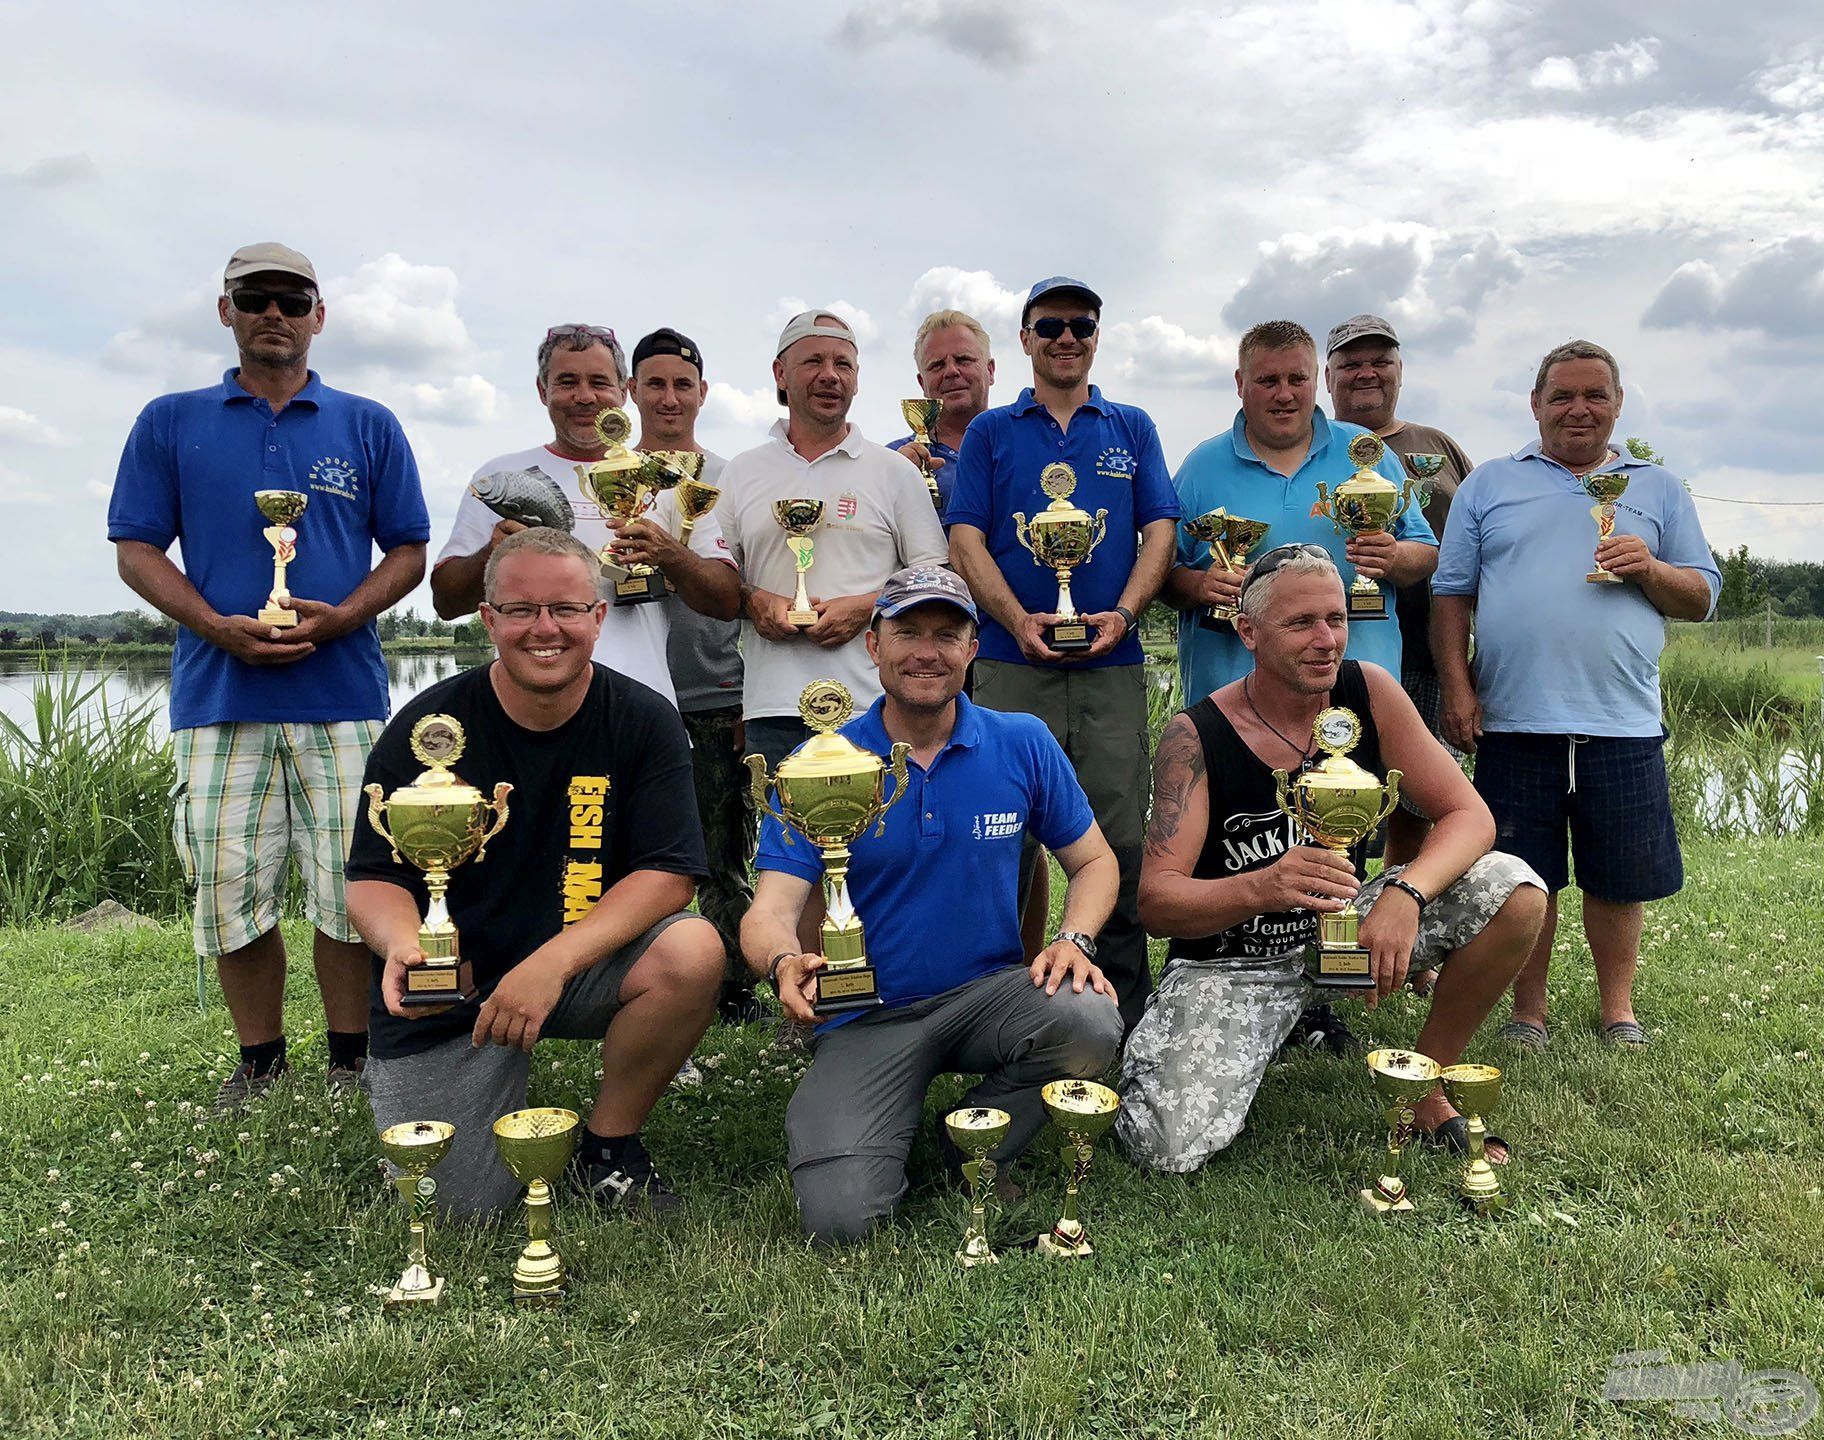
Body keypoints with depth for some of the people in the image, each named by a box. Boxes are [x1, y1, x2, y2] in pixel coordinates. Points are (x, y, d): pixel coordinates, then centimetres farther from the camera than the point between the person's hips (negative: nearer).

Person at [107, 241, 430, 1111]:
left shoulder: (369, 428, 12)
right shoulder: (170, 423, 12)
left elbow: (408, 551, 9)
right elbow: (135, 548, 8)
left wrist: (338, 618, -9)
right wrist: (219, 627, -9)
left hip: (342, 691, -1)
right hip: (216, 694, 1)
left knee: (350, 890, -1)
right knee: (230, 890, 3)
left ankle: (351, 1061, 15)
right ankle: (259, 1060, 20)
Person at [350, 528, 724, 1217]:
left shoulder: (643, 721, -9)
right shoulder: (426, 727, -10)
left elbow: (667, 874, -14)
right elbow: (372, 878, -6)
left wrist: (553, 961, -27)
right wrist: (404, 945, -30)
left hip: (581, 969, 1)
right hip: (448, 993, 0)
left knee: (693, 952, -29)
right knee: (455, 1205, -9)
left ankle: (609, 1147, -4)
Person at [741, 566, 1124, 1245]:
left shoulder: (1024, 744, 0)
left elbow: (1094, 861, 9)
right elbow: (771, 908, -11)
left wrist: (1074, 940, -12)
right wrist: (785, 963, -35)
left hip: (990, 991, 2)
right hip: (867, 1018, -1)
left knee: (1090, 1024, -31)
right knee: (839, 1214, -22)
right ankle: (898, 1126, 15)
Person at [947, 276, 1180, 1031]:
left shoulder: (1132, 428, 16)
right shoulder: (991, 432, 12)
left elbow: (1159, 529, 8)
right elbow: (965, 540, 2)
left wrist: (1124, 613, -9)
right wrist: (1019, 621, -13)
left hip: (1113, 663, 1)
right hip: (1012, 663, -1)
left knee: (1121, 841, 1)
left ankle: (1125, 1013, 12)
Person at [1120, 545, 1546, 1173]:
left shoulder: (1369, 692, -9)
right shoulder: (1195, 736, -18)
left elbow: (1469, 816, -10)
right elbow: (1156, 902, -22)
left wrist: (1405, 893, -31)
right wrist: (1262, 889, -42)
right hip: (1230, 958, -3)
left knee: (1515, 892, -18)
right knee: (1169, 1148, -25)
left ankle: (1427, 1085, 3)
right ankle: (1159, 1053, 14)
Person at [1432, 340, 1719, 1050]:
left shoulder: (1659, 489, 14)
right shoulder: (1489, 484, 10)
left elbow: (1702, 596, 12)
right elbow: (1451, 594, 6)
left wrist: (1651, 570, -9)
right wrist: (1456, 687, -3)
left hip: (1623, 724, 1)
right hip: (1513, 721, -1)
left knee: (1619, 878, 8)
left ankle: (1618, 1009, 26)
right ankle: (1528, 1012, 20)